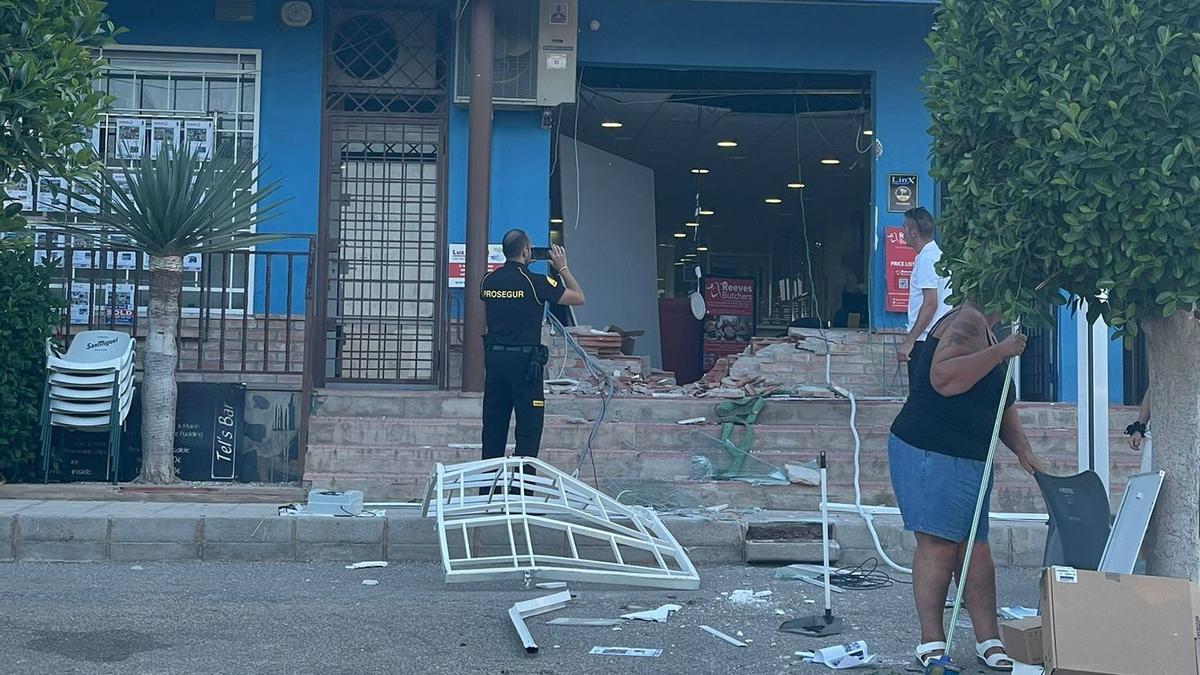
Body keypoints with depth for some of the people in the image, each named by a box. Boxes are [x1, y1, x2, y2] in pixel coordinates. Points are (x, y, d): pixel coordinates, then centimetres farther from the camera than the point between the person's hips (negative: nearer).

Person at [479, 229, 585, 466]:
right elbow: (578, 298, -3)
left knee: (493, 424, 11)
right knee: (528, 427, 2)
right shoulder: (535, 282, -11)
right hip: (525, 360, -6)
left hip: (493, 357, 6)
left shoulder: (488, 281, 4)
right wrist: (562, 267, 9)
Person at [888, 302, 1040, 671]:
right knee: (938, 544, -7)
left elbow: (1002, 405, 24)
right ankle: (931, 642, 1)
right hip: (929, 456, -10)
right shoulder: (966, 322, -12)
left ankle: (989, 641, 13)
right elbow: (943, 378, -28)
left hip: (970, 460, 10)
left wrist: (1022, 448, 11)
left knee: (976, 547, 8)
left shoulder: (986, 332, 21)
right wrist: (1000, 352, -24)